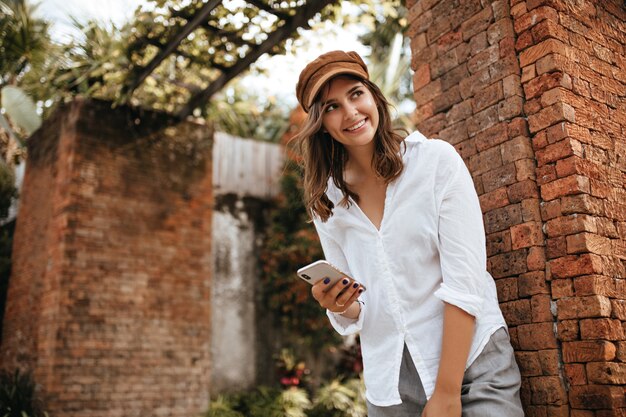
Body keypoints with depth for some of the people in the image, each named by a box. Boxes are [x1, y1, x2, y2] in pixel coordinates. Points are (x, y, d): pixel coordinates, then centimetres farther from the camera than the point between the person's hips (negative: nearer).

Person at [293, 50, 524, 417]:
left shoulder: (437, 159, -9)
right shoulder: (325, 202, 2)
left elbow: (465, 278, -14)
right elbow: (354, 310, 7)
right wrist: (340, 306, -16)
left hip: (473, 363, -3)